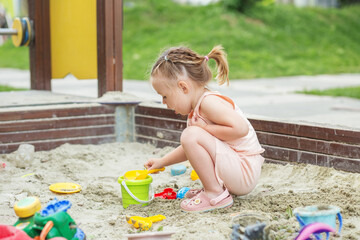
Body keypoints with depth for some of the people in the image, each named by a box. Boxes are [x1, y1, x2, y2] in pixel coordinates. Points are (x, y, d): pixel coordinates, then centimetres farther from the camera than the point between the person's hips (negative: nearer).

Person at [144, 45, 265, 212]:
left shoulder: (209, 102, -18)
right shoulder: (197, 108, 13)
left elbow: (241, 128, -31)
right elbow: (191, 149, 27)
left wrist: (204, 127, -21)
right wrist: (162, 162, 25)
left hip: (244, 172, -11)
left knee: (191, 135, -25)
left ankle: (216, 195, -14)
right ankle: (213, 187, 14)